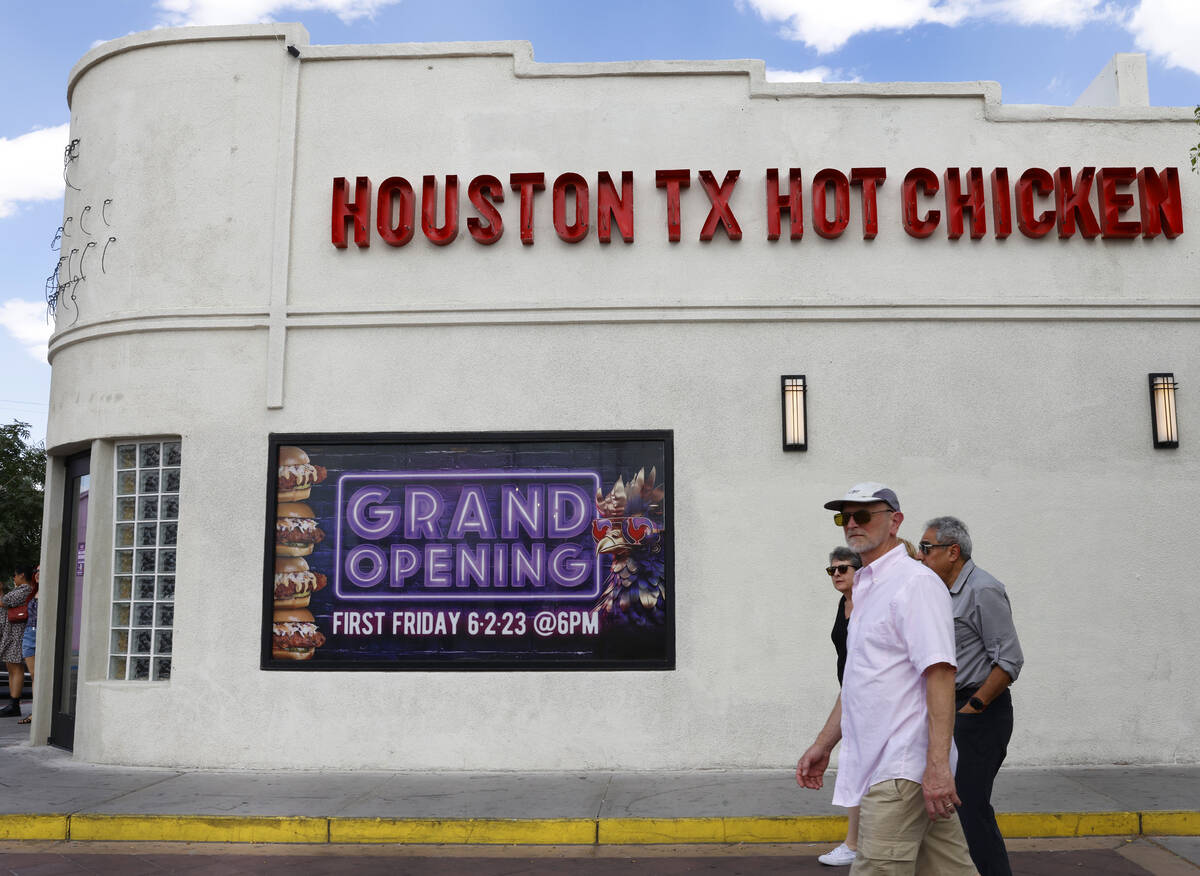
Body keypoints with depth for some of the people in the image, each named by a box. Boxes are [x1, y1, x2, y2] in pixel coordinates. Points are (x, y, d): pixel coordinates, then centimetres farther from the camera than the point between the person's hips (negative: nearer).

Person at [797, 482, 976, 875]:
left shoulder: (915, 583, -11)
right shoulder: (867, 589, 19)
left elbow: (940, 675, -20)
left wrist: (937, 765, -26)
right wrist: (823, 745, 23)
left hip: (902, 769, -9)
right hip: (880, 766, 9)